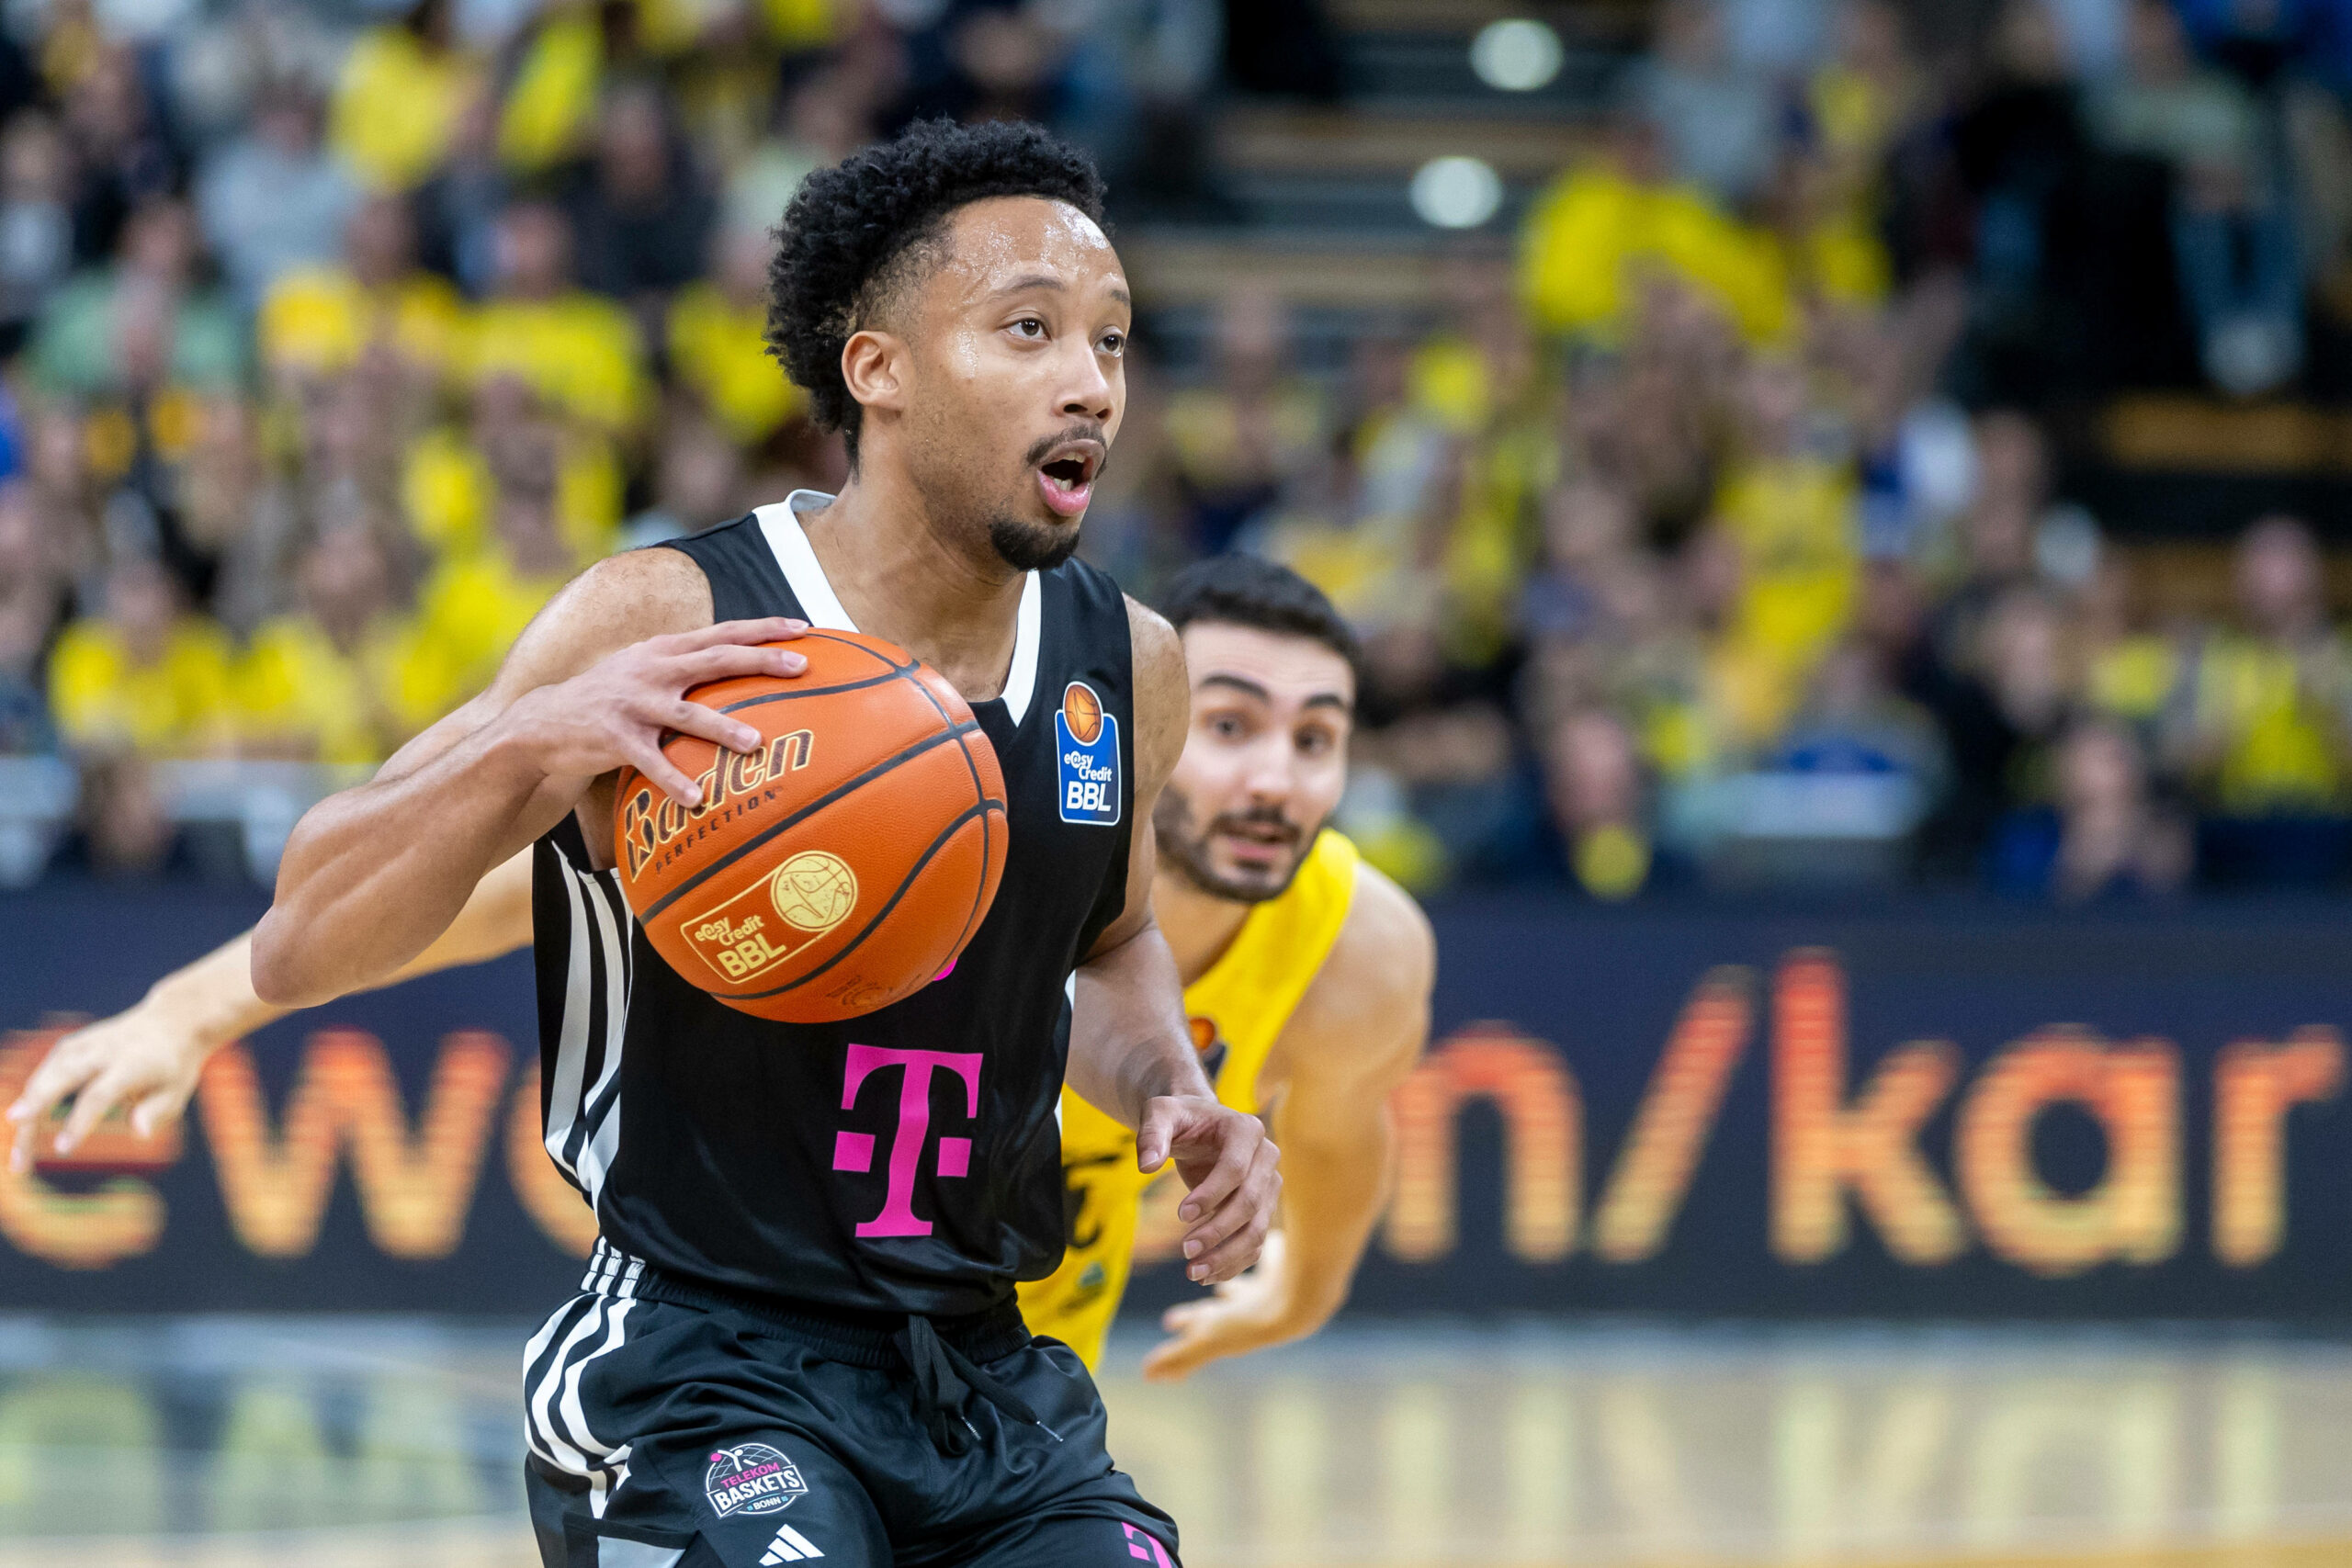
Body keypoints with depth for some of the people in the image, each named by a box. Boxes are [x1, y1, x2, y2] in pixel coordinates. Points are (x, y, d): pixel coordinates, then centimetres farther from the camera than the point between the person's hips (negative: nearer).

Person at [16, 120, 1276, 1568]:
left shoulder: (1130, 669, 4)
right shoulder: (660, 627, -12)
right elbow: (298, 953, -12)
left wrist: (1171, 1089, 5)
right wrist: (528, 746, -28)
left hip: (988, 1381, 6)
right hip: (703, 1376, -6)